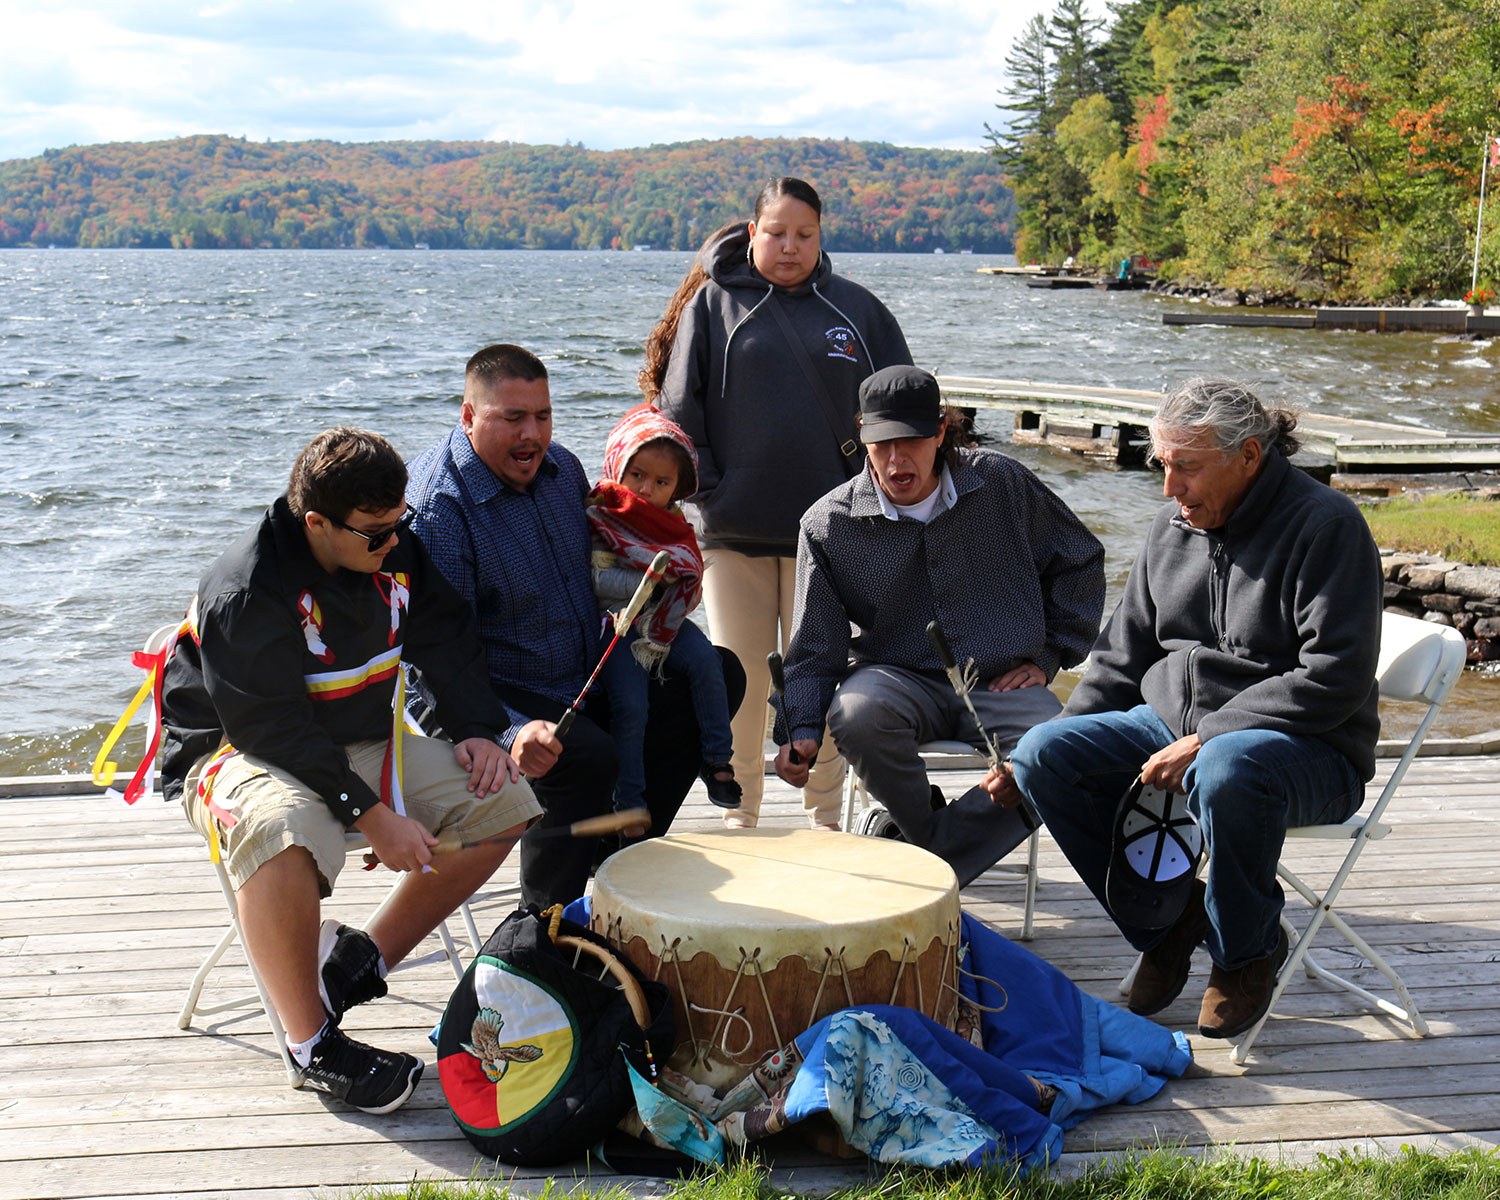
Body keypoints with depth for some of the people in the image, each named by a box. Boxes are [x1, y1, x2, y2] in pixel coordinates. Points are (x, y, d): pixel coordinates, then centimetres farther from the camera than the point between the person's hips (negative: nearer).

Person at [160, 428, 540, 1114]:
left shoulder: (397, 551, -4)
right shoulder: (246, 593, -25)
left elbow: (446, 641, 9)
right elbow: (273, 729, -28)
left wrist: (476, 732, -5)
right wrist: (372, 815, -32)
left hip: (363, 744, 7)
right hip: (241, 751, -7)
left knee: (504, 799, -6)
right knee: (282, 828, -41)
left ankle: (366, 956, 3)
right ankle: (311, 1043, -24)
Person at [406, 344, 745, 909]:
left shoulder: (561, 466, 3)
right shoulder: (436, 507, -22)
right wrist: (509, 733, -43)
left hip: (585, 683, 9)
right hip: (495, 701, -9)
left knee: (720, 676, 6)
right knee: (585, 755, -35)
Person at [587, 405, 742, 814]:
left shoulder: (674, 524, 10)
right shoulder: (597, 517, -3)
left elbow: (689, 583, 2)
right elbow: (594, 580, -13)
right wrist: (649, 579, -20)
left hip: (662, 622, 4)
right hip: (616, 627, -4)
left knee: (704, 659, -21)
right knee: (631, 707, -16)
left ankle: (716, 761, -10)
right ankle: (629, 802, -2)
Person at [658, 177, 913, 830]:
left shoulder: (856, 309, 8)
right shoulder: (713, 304, 5)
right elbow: (679, 409, 3)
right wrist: (708, 493, -5)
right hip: (733, 531, 0)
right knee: (739, 679, 6)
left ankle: (824, 817, 17)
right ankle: (740, 815, 19)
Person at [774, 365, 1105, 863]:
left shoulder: (1002, 483, -1)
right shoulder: (828, 524, -3)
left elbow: (1079, 561, 15)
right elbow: (815, 650, 1)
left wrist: (1047, 657, 8)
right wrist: (804, 731, -15)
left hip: (1001, 682, 1)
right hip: (898, 677, 0)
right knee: (855, 714, -36)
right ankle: (932, 839, -9)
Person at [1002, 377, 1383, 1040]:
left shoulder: (1325, 525, -12)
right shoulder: (1173, 525, 9)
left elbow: (1334, 680, -20)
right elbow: (1121, 658, 15)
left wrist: (1204, 739, -23)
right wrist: (1047, 750, 3)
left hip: (1308, 749, -7)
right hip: (1170, 725, 7)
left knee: (1225, 770, -40)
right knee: (1044, 753, -13)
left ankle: (1248, 951, -10)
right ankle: (1166, 920, 4)